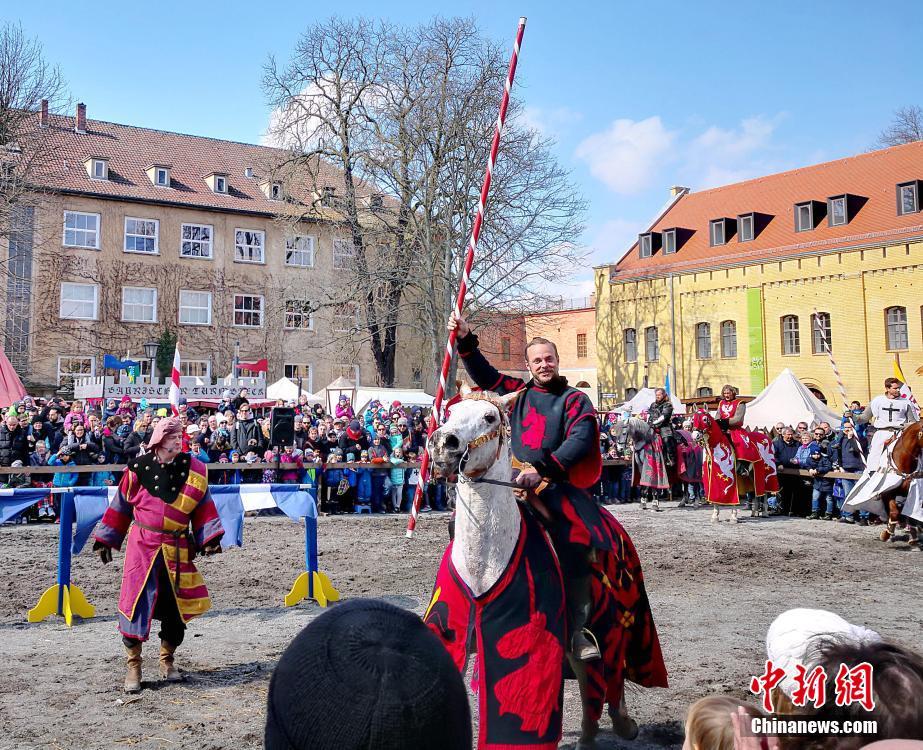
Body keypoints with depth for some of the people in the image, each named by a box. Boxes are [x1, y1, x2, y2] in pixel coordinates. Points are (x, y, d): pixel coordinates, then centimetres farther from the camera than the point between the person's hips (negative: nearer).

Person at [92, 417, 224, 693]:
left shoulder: (194, 469, 1)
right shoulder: (138, 468, -4)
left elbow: (203, 506, 6)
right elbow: (121, 505, 6)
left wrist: (210, 538, -3)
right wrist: (105, 540, 10)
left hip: (178, 548, 2)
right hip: (142, 545, -2)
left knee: (176, 604, 7)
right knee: (137, 601, -4)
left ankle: (167, 662, 26)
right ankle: (133, 667, 10)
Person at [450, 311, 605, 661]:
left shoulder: (575, 399, 3)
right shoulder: (518, 392, 17)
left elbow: (580, 440, -13)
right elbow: (484, 374, 19)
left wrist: (542, 469, -25)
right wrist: (465, 340, 4)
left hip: (559, 484, -5)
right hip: (514, 481, 5)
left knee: (578, 535, -30)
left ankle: (577, 630, -25)